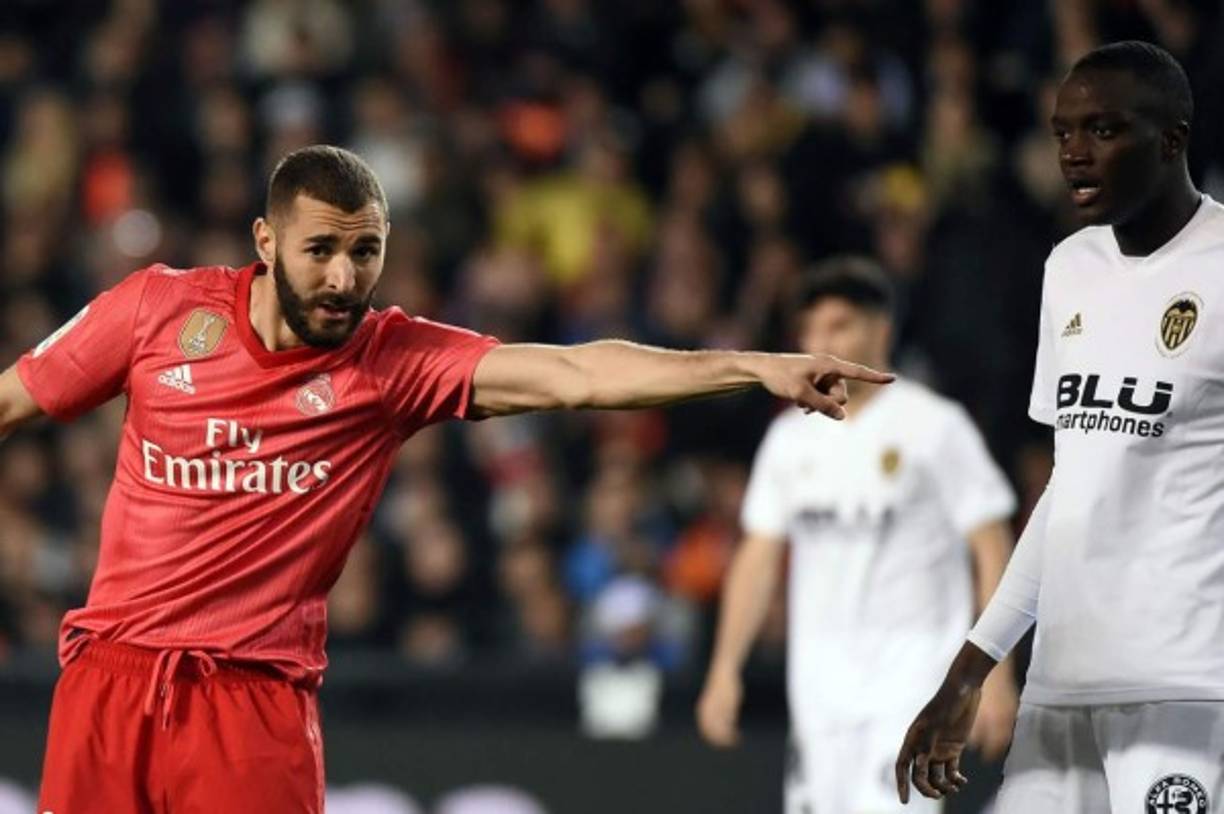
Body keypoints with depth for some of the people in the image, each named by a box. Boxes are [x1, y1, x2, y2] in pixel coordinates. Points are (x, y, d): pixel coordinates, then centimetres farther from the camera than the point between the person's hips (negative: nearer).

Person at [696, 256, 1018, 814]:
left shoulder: (934, 426, -5)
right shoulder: (791, 437, 12)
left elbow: (992, 552, -6)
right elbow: (759, 558, 15)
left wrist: (995, 674, -13)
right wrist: (725, 669, 8)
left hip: (911, 669, -6)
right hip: (819, 678, 6)